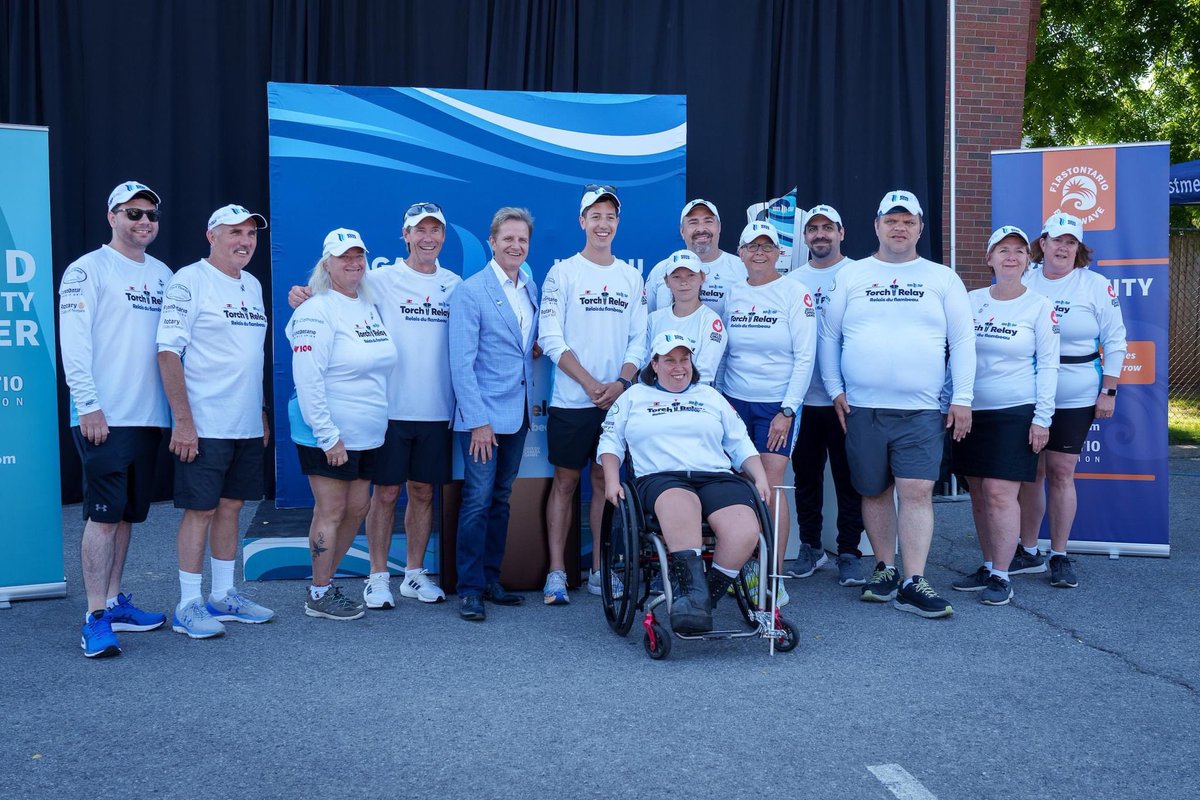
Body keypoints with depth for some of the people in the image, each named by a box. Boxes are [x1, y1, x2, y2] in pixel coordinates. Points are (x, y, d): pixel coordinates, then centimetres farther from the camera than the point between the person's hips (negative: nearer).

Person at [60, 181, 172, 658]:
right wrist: (88, 405, -17)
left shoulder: (162, 274, 15)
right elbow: (74, 342, -10)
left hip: (149, 416, 6)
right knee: (103, 514, -6)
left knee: (127, 514, 12)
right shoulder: (87, 270, -4)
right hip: (103, 418, -6)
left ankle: (114, 602, 22)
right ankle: (96, 617, -1)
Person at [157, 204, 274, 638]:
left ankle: (224, 595, 22)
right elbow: (168, 352, -14)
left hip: (247, 425, 7)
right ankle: (188, 605, 7)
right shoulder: (189, 281, -9)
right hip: (204, 424, -7)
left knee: (231, 505, 12)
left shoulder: (253, 285, 14)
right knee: (200, 509, -2)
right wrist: (182, 420, -19)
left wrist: (262, 413, 17)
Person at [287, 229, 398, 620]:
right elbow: (308, 380, -19)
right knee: (331, 513, 0)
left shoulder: (370, 306, 11)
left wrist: (382, 421, 15)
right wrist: (329, 436, -20)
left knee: (357, 508, 13)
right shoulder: (317, 311, -14)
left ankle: (325, 582, 28)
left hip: (368, 436, 8)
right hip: (329, 436, -8)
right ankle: (319, 596, 16)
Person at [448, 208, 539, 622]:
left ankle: (492, 580, 21)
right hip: (481, 413, -6)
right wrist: (478, 420, -16)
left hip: (518, 413, 6)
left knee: (501, 498, 12)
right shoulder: (470, 291, -8)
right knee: (478, 500, -5)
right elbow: (461, 363, -12)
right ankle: (470, 588, 4)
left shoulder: (531, 287, 11)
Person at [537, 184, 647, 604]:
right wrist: (590, 383, -16)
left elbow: (639, 340, 8)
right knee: (565, 481, 2)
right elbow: (551, 339, -7)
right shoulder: (563, 273, -1)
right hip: (571, 400, -3)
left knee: (605, 481, 9)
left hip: (617, 399, 3)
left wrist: (622, 382, -10)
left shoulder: (632, 277, 10)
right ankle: (556, 572, 7)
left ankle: (598, 569, 17)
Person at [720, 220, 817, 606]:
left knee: (770, 486, -8)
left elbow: (805, 357, -7)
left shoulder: (795, 293, -4)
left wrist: (787, 410, -12)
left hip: (777, 404, -4)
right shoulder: (732, 295, 8)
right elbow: (722, 352, 13)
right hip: (734, 401, 4)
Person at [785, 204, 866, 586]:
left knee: (849, 478, 3)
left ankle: (849, 552, 13)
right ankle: (810, 547, 24)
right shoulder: (792, 280, 9)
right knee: (806, 475, 11)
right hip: (802, 397, 3)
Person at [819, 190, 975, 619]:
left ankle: (913, 584, -7)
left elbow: (963, 342, 6)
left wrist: (962, 399, -1)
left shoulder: (943, 279, 9)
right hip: (862, 408, 1)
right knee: (874, 491, 8)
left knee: (918, 493, -8)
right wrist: (835, 390, 2)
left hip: (921, 411, -1)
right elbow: (829, 336, 10)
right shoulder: (851, 276, 9)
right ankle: (884, 569, 22)